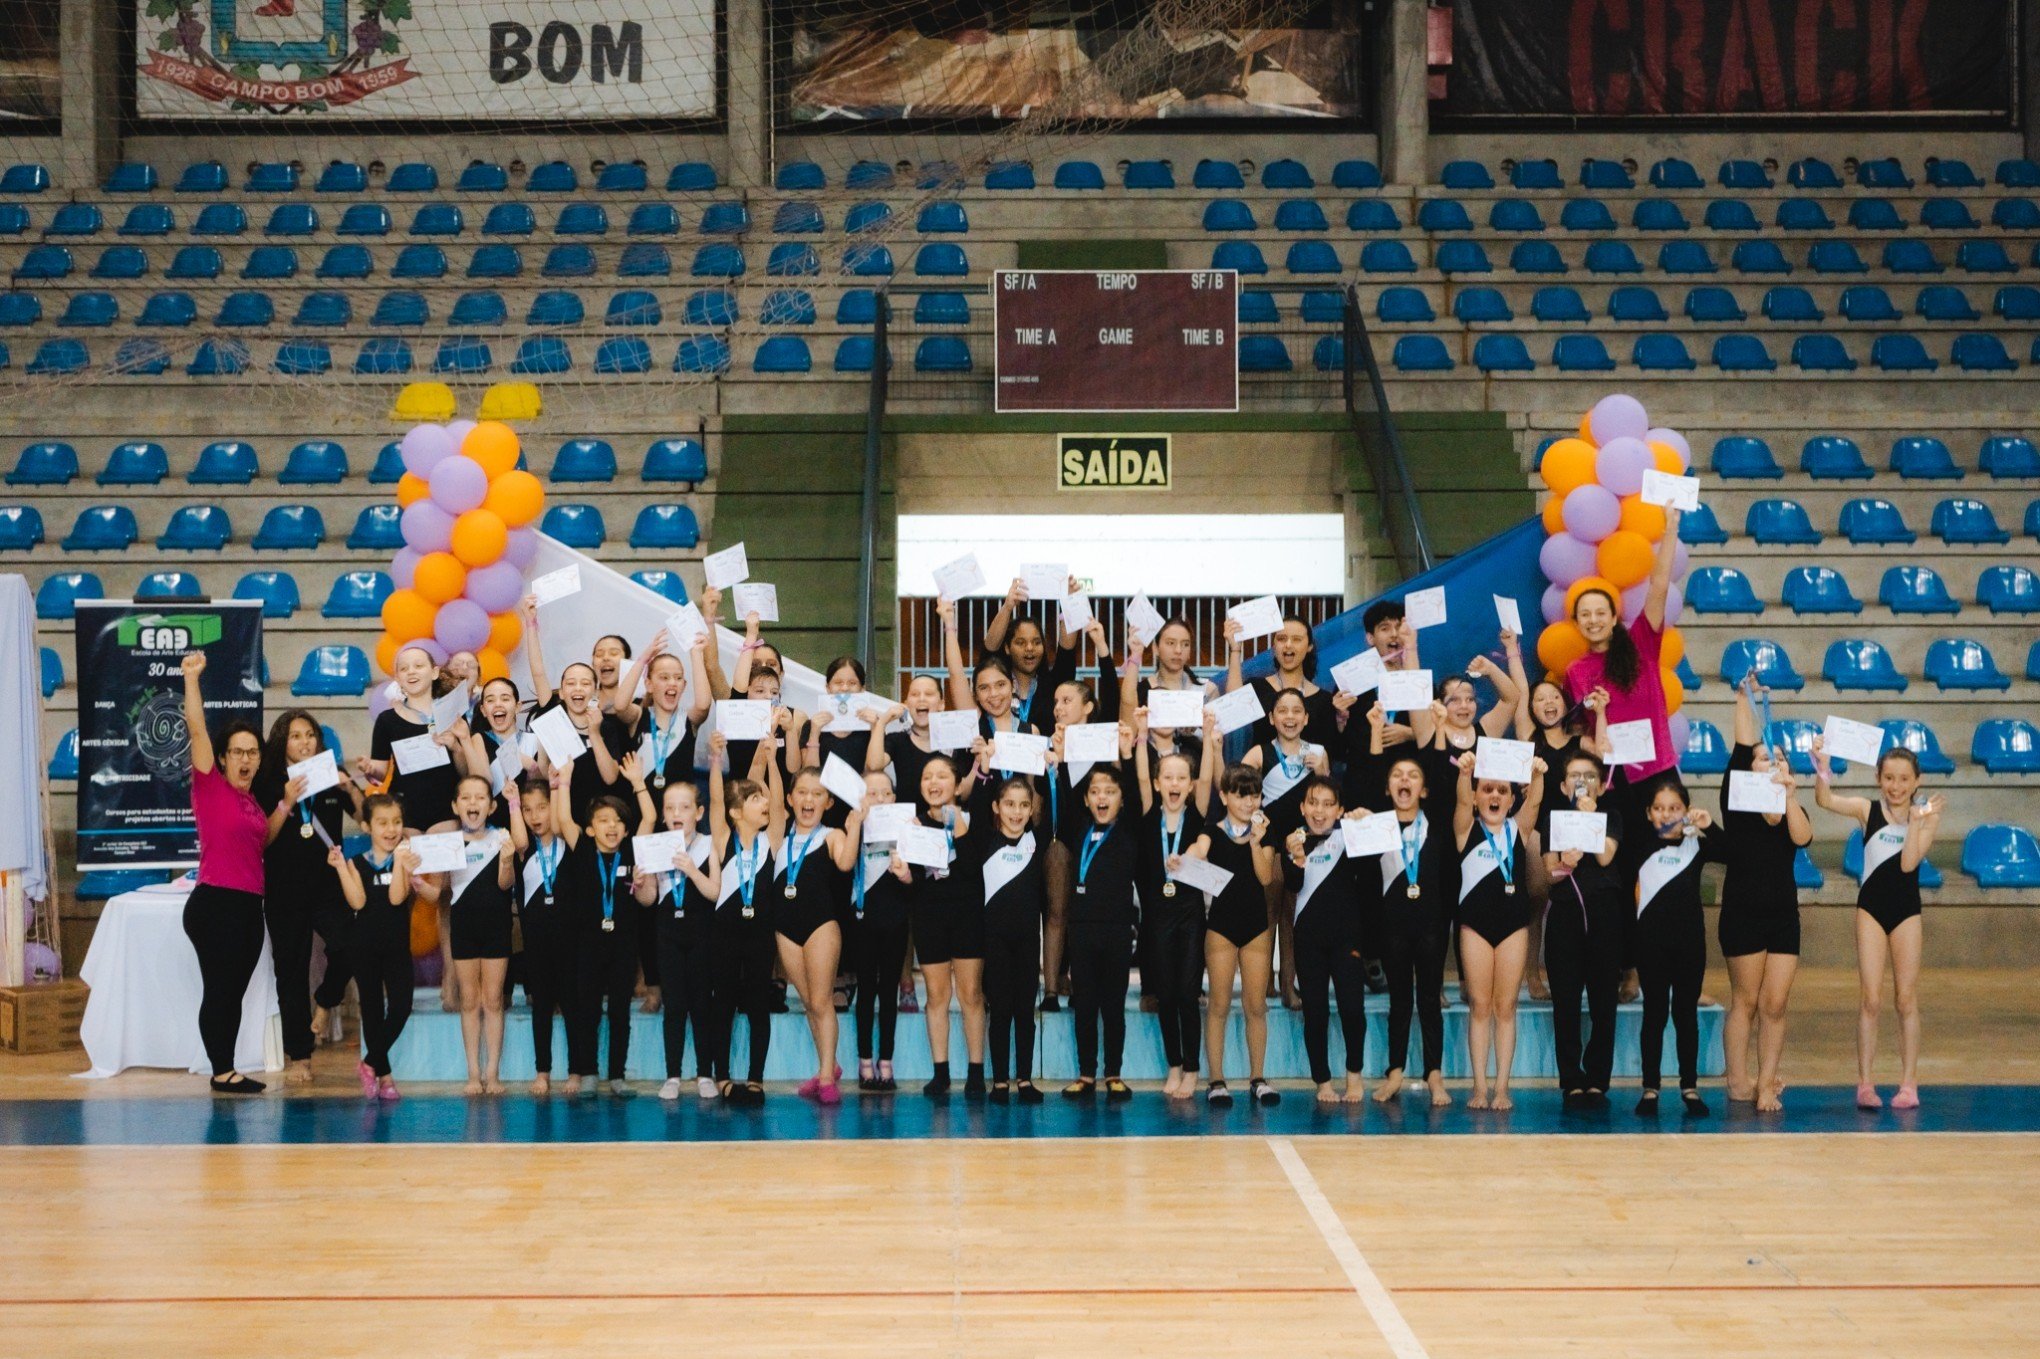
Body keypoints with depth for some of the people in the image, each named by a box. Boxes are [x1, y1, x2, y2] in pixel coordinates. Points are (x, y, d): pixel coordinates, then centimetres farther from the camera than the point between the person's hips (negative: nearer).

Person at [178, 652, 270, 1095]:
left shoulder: (252, 800, 16)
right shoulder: (210, 786, -4)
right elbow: (197, 728, -13)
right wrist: (191, 678, -20)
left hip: (249, 906, 8)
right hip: (214, 904, -8)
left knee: (235, 992, 10)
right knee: (219, 989, -4)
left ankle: (227, 1071, 15)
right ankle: (222, 1072, 1)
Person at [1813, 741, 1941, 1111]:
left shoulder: (1927, 816, -3)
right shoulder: (1868, 810, -3)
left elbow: (1909, 863, -15)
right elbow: (1825, 800, -18)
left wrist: (1917, 819, -21)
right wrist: (1823, 767, -34)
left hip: (1907, 910, 1)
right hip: (1871, 907, -1)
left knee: (1906, 999, 6)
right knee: (1870, 999, -3)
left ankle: (1909, 1084, 11)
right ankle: (1865, 1083, -1)